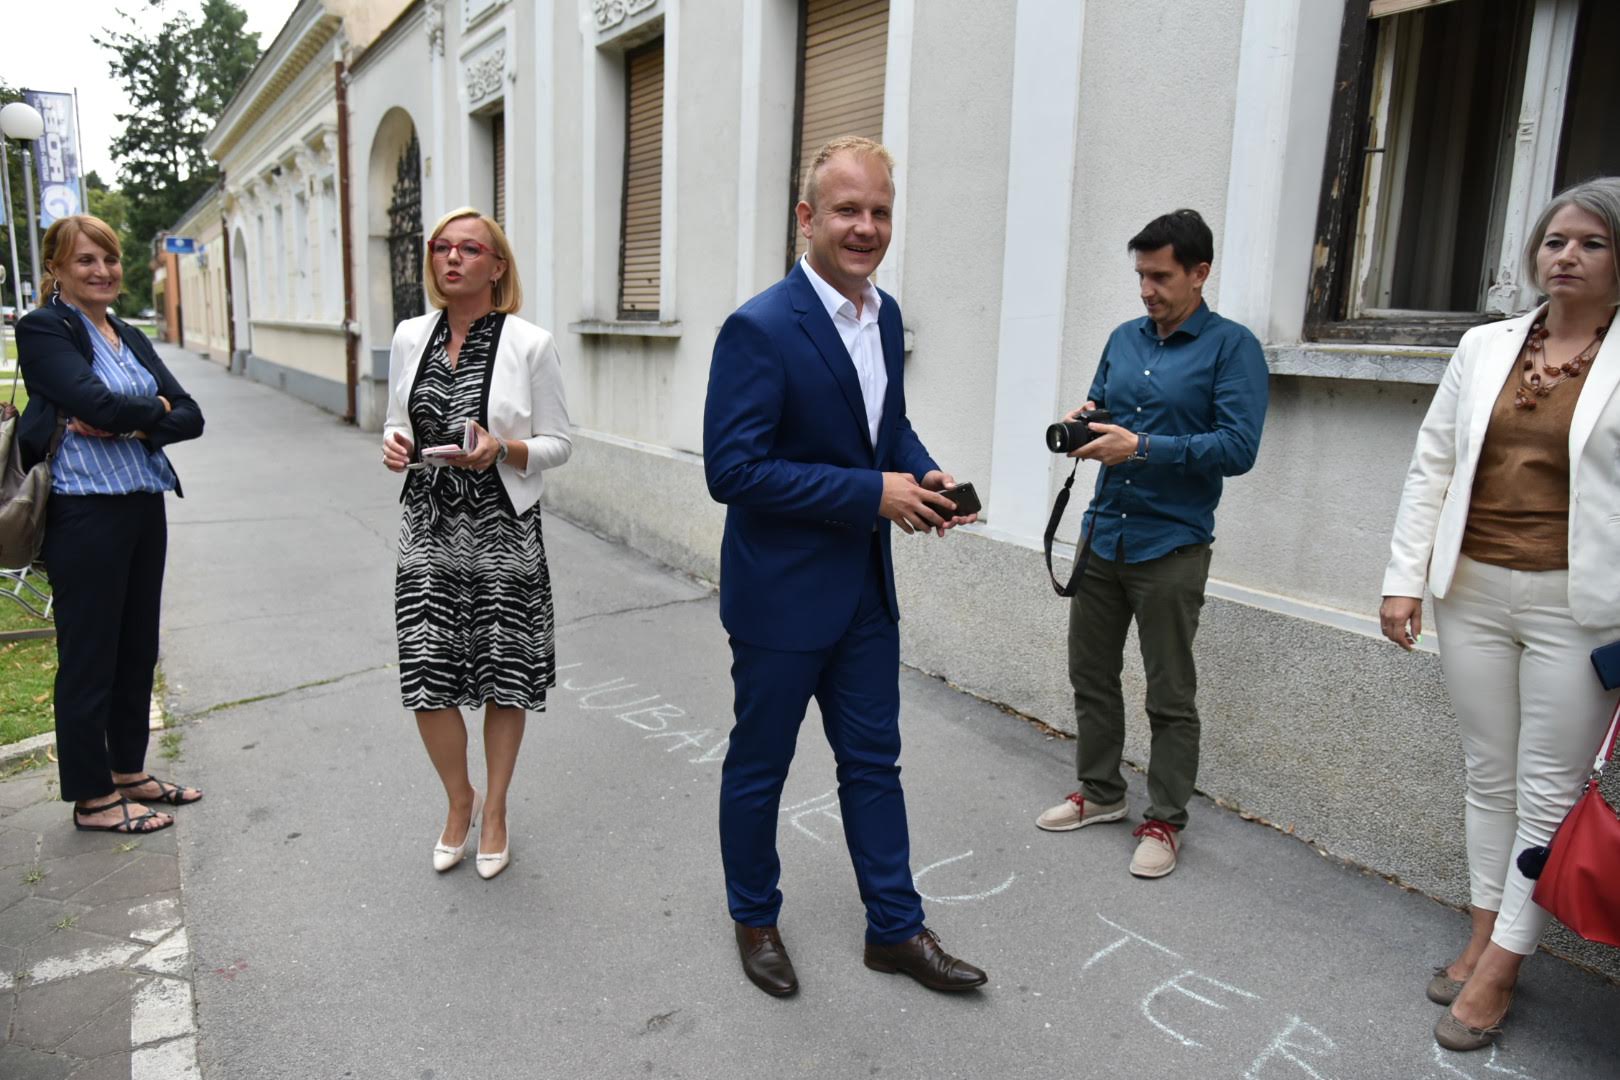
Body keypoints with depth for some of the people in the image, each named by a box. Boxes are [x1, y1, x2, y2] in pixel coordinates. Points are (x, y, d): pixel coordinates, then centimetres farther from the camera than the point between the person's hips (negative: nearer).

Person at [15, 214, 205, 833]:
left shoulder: (131, 337, 15)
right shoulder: (43, 329, -5)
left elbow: (190, 417, 5)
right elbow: (96, 402, -21)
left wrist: (130, 426, -12)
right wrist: (155, 408, -4)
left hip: (143, 507, 7)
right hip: (84, 512, -7)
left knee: (137, 649, 15)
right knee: (88, 657, 3)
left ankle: (130, 773, 30)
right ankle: (92, 798, 17)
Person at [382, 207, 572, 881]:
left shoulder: (530, 344, -7)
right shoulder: (410, 337, 6)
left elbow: (559, 443, -3)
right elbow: (398, 423, 16)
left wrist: (502, 450, -21)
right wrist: (395, 446, -7)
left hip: (503, 533, -3)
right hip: (428, 530, 3)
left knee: (505, 680, 7)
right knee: (426, 681, 2)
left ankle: (495, 811, 30)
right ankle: (460, 799, 30)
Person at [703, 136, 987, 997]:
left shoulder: (886, 314, 5)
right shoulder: (759, 329, -19)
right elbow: (731, 469, -23)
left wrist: (926, 477, -5)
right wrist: (873, 493, -23)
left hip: (865, 589, 7)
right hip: (781, 594, -7)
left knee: (873, 761, 17)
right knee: (759, 766, 13)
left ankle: (895, 928, 33)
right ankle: (754, 918, 36)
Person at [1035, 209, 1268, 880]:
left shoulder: (1231, 347, -8)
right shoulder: (1125, 339, 11)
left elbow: (1238, 447, -16)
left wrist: (1142, 447, -22)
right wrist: (1081, 422, -5)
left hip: (1171, 546, -6)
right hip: (1102, 533, 6)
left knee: (1171, 697, 5)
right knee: (1090, 674, 15)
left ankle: (1165, 821, 20)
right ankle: (1100, 792, 32)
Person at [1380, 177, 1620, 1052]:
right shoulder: (1484, 347, 7)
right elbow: (1432, 466, 7)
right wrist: (1404, 578, 2)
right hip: (1472, 589, 4)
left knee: (1548, 790, 5)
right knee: (1488, 774, 14)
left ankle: (1499, 969, 17)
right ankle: (1484, 935, 29)